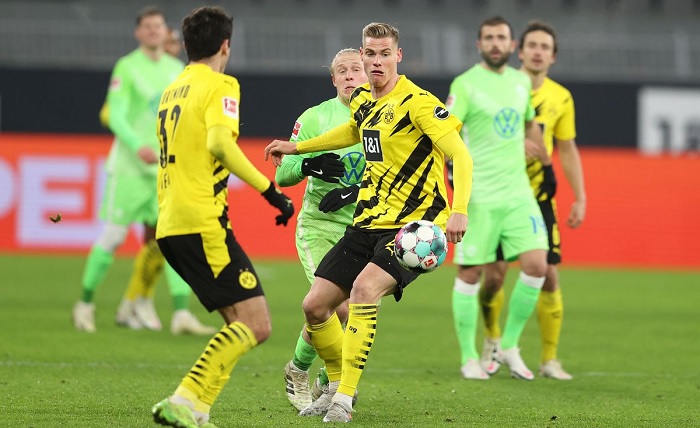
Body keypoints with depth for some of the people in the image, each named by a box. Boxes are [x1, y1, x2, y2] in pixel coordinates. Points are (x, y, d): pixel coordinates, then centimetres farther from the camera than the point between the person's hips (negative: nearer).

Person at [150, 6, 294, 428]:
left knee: (239, 323, 13)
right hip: (202, 223, -9)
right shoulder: (220, 86, -6)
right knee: (256, 325, -10)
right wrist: (269, 190, -22)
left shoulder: (172, 91, 20)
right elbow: (220, 143, -23)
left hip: (170, 225, 9)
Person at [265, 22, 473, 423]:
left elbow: (460, 154, -21)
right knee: (315, 305, 3)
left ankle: (345, 398, -24)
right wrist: (297, 147, 40)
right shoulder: (362, 100, 9)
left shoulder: (417, 102, -14)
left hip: (414, 224, -8)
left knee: (364, 289, -30)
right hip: (369, 223, 8)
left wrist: (459, 211, -34)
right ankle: (337, 384, 26)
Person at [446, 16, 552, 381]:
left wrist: (547, 165, 26)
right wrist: (451, 170, -23)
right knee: (470, 274, 0)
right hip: (478, 196, -5)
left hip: (518, 192, 5)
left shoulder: (521, 82, 12)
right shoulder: (466, 84, -6)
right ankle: (469, 358, 12)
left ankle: (510, 346, 10)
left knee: (536, 265, -7)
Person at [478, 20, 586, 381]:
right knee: (494, 275, -5)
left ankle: (549, 359, 6)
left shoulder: (561, 98, 4)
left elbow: (567, 150, 13)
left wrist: (580, 198, 8)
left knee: (548, 275, -4)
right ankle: (492, 339, 24)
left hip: (538, 195, 2)